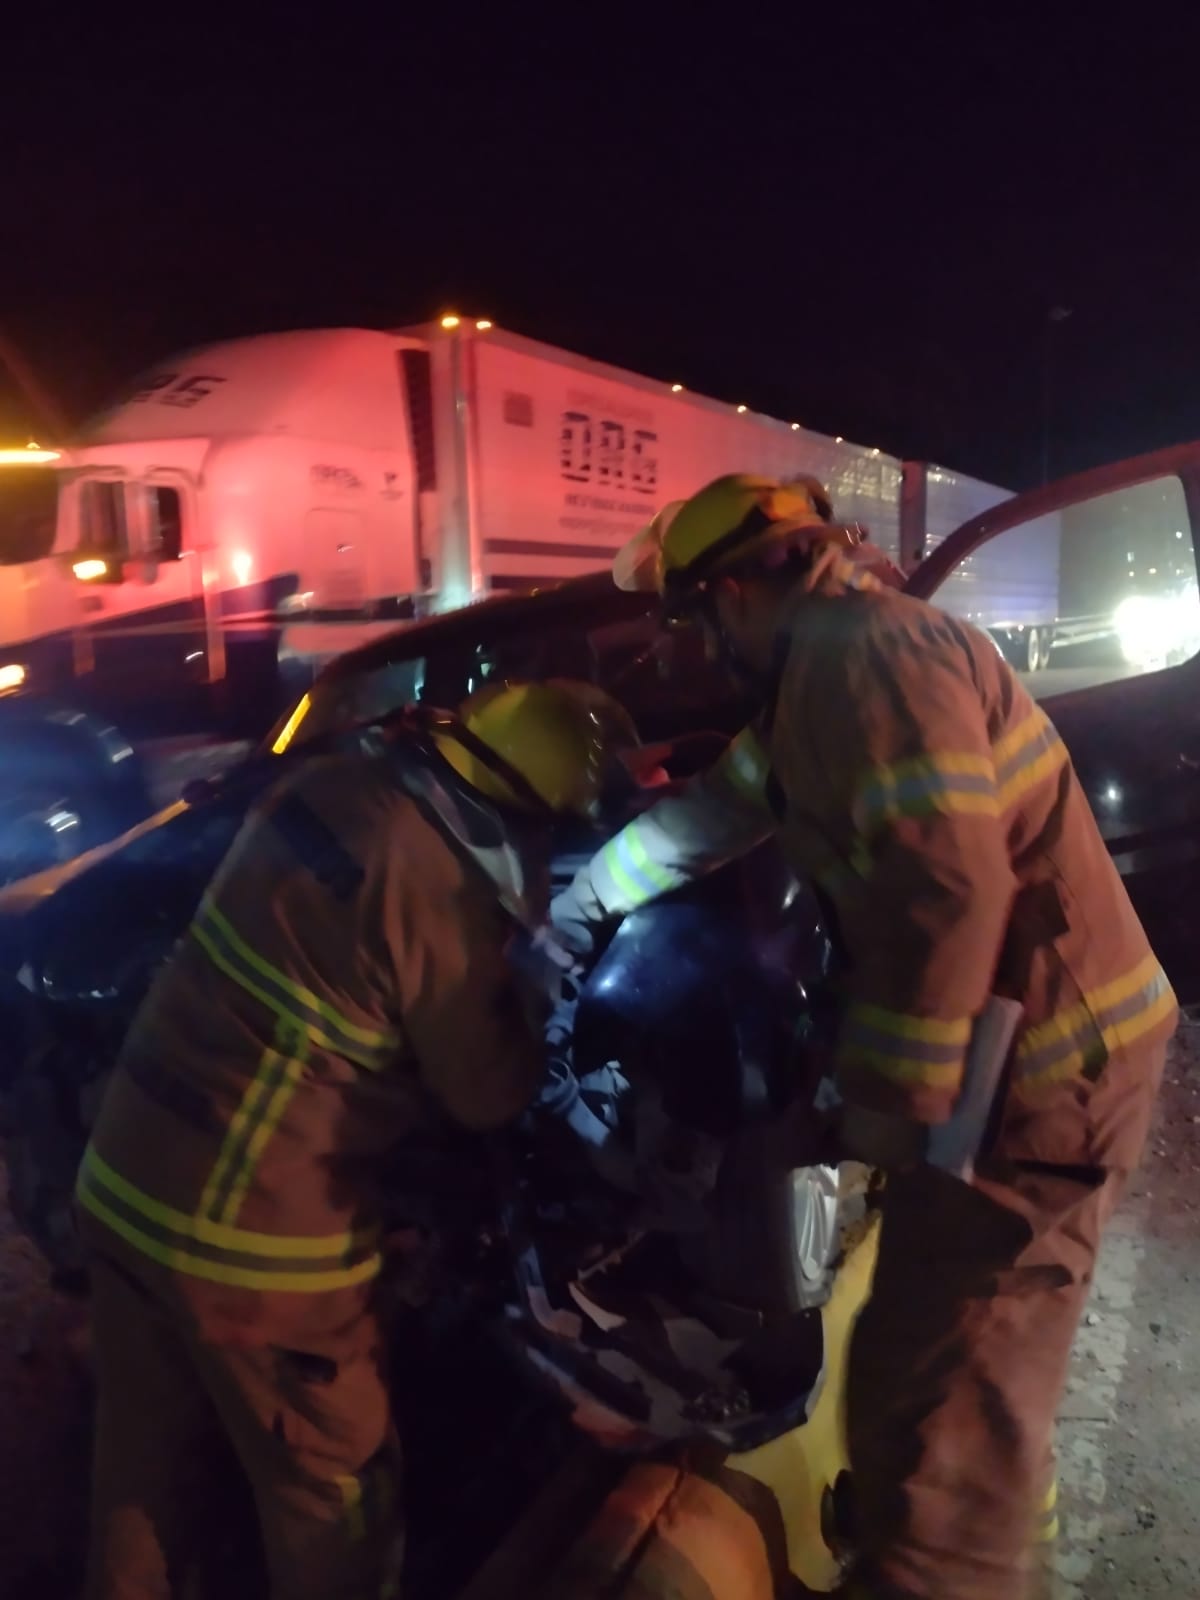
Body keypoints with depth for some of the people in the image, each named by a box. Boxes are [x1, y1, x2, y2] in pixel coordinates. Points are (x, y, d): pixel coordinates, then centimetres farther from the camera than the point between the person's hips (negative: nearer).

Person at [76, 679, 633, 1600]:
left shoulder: (333, 777, -2)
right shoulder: (441, 886, -24)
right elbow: (492, 1092, -10)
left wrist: (496, 923, 19)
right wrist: (527, 955, 4)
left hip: (126, 1178, 8)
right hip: (252, 1235, -8)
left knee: (151, 1469, 26)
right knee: (335, 1494, 17)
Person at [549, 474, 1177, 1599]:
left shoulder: (863, 653, -21)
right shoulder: (842, 656, 14)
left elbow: (948, 881, -30)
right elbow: (735, 800, 23)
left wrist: (891, 1094, -23)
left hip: (1036, 1065, -11)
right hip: (1048, 1044, 11)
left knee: (937, 1383, 0)